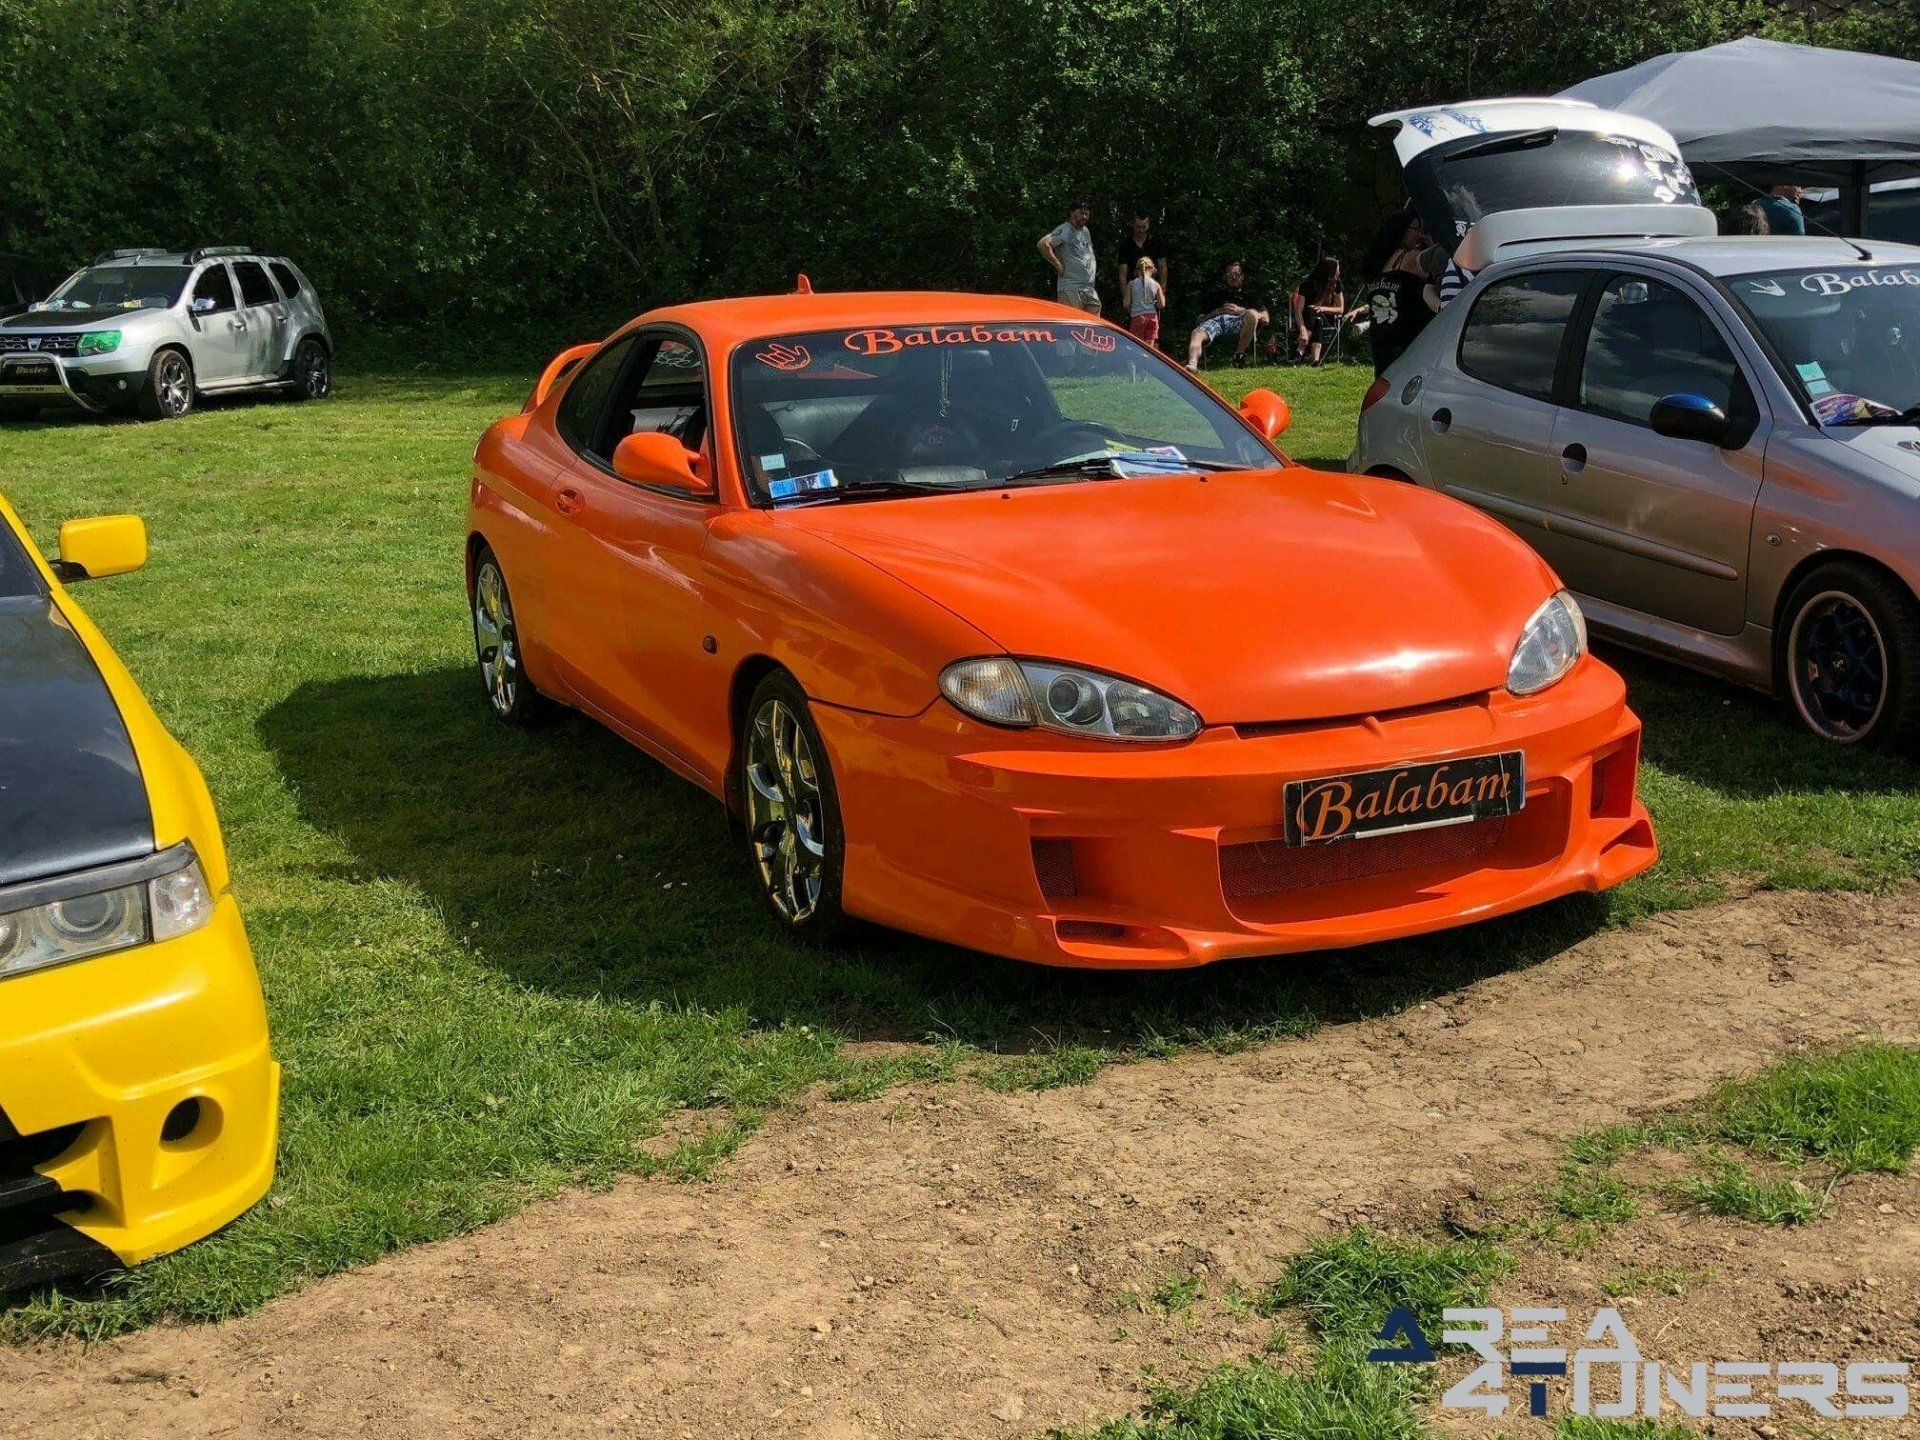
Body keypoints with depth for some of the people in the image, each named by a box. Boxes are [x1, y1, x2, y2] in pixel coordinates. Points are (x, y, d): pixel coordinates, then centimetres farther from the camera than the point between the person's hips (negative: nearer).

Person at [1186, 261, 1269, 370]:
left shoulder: (1248, 297, 35)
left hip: (1236, 320, -1)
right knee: (1197, 333, -34)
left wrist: (1241, 310, 6)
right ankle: (1192, 364, -59)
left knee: (1251, 314, -36)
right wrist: (1219, 311, 7)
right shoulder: (1216, 295, 37)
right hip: (1215, 320, 1)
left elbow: (1265, 318, 18)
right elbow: (1200, 319, 25)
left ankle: (1239, 355, -32)